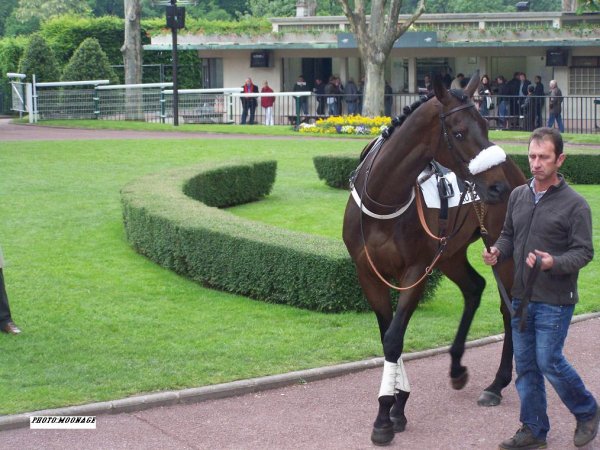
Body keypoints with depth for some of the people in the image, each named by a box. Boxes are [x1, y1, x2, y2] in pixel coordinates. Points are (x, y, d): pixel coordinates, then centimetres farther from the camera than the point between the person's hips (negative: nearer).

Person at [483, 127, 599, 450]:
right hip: (521, 296, 6)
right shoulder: (518, 196, 7)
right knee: (525, 365, 10)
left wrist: (554, 263, -29)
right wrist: (497, 251, -5)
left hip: (554, 300, -6)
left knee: (549, 362, -4)